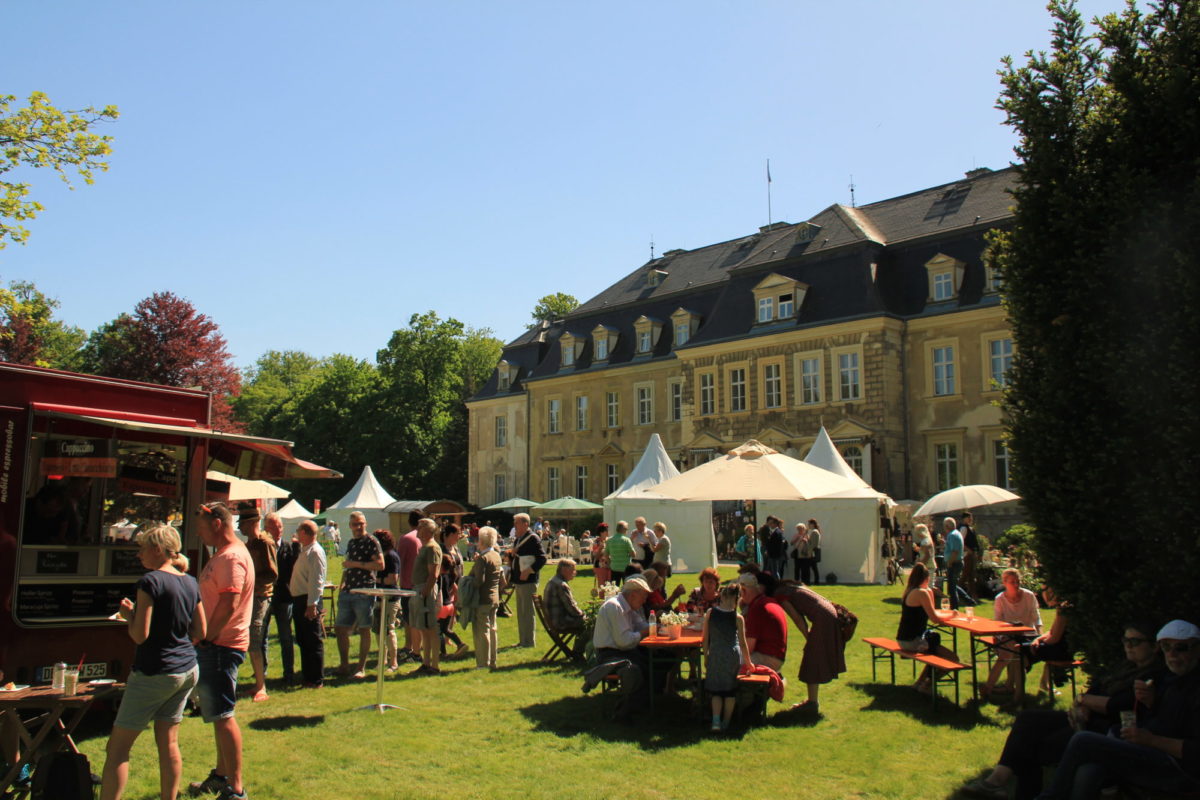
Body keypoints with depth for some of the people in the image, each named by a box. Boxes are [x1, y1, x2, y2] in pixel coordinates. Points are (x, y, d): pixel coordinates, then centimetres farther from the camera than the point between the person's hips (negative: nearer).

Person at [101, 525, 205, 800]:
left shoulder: (150, 581, -15)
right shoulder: (191, 583, 6)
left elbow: (140, 635, -17)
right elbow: (201, 632, 9)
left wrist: (128, 613, 0)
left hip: (154, 673, -7)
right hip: (187, 670, 7)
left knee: (118, 747, 2)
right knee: (169, 742, 15)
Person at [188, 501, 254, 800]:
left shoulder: (232, 557, -18)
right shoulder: (222, 555, 16)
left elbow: (228, 605, -25)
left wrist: (206, 637, -16)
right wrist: (204, 639, 16)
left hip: (221, 646, -11)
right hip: (215, 644, 11)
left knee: (222, 715, -7)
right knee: (220, 714, 19)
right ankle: (221, 775, 32)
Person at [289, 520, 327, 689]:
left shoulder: (315, 551, -14)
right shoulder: (303, 550, 17)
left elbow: (317, 580, -21)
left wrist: (312, 605, -24)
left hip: (309, 601, -10)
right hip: (298, 599, 10)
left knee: (314, 642, -4)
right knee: (302, 641, 16)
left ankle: (316, 680, 2)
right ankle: (306, 676, 25)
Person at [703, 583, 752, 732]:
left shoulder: (710, 613, -4)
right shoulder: (738, 618, -9)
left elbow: (705, 638, 1)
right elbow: (743, 643, -3)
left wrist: (705, 657, 13)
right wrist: (748, 662, 10)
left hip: (715, 654, 1)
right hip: (733, 654, -1)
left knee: (716, 688, 12)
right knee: (730, 689, 14)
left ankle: (716, 720, -4)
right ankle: (726, 723, 19)